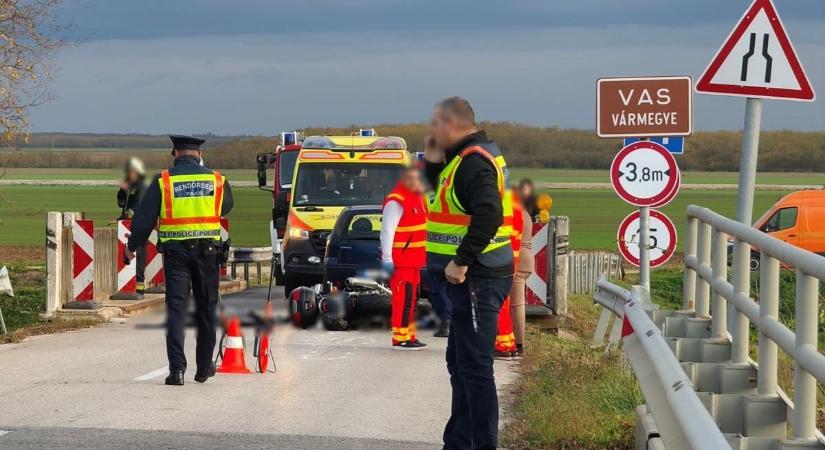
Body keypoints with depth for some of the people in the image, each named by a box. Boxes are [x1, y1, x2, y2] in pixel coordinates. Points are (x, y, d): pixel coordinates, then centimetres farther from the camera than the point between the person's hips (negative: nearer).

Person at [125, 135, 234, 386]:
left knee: (176, 308, -1)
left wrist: (132, 246, 12)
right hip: (207, 250, 2)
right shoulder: (216, 180, 3)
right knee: (206, 309, 13)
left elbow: (145, 217, -1)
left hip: (175, 251, -2)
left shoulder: (163, 181, -3)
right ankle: (204, 368, 22)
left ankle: (177, 368, -12)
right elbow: (227, 208, 19)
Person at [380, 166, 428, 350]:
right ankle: (400, 338, -9)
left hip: (414, 259, 10)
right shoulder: (396, 201, -16)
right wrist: (387, 258, -25)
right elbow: (387, 230, -21)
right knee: (403, 299, -10)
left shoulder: (416, 198, 15)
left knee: (412, 299, 15)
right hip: (400, 260, -10)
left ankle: (409, 336, 23)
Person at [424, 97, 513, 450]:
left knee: (474, 367, -9)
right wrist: (433, 163, 13)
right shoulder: (461, 159, 16)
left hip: (477, 279, -11)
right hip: (468, 278, 11)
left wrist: (461, 262, -27)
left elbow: (488, 214, -29)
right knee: (460, 363, 19)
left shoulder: (474, 162, -17)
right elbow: (447, 200, 27)